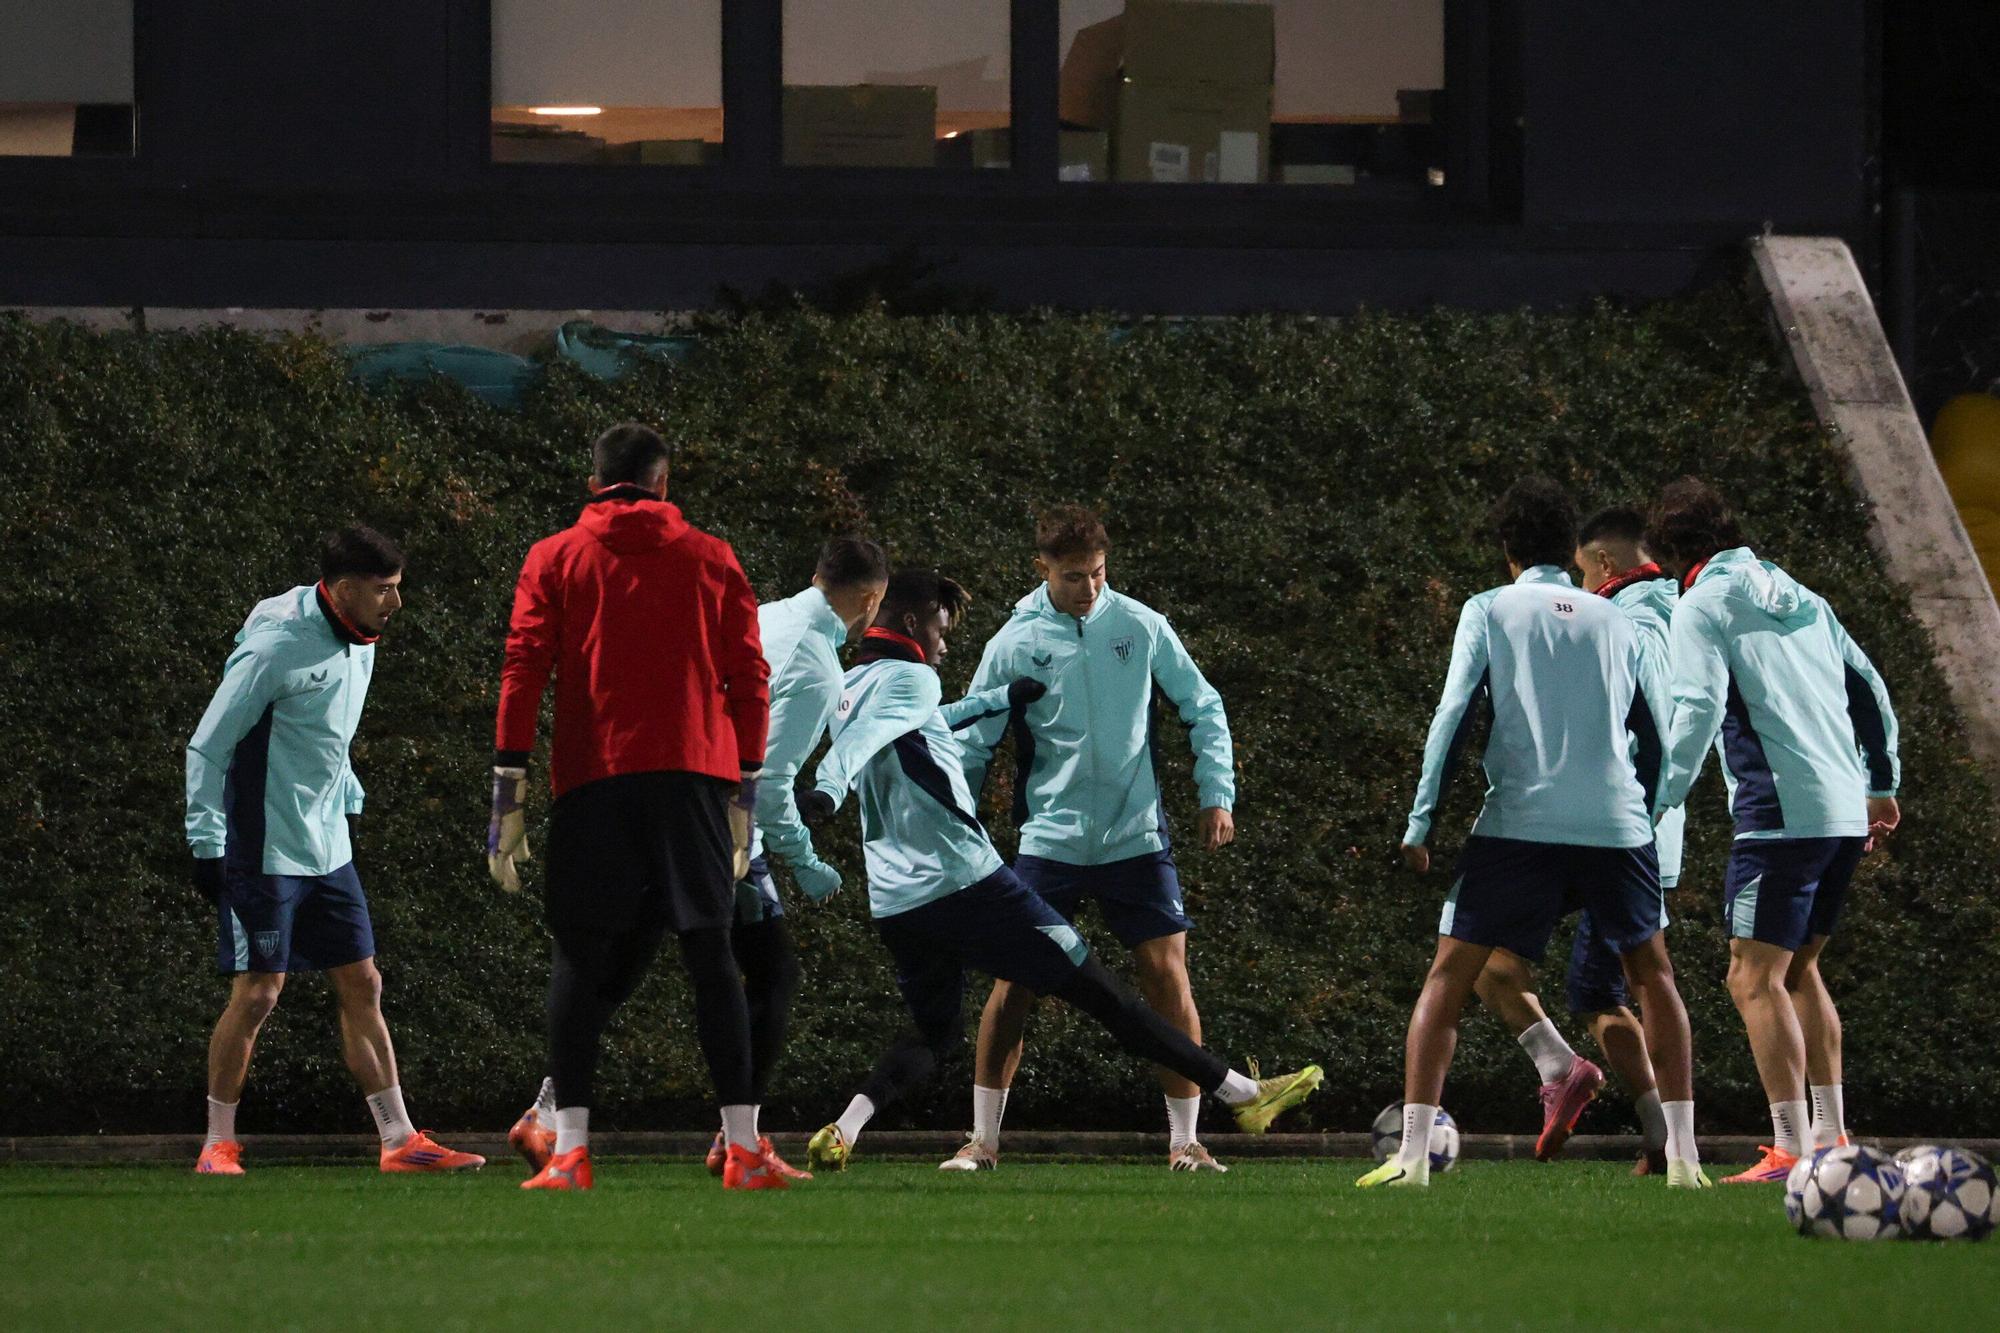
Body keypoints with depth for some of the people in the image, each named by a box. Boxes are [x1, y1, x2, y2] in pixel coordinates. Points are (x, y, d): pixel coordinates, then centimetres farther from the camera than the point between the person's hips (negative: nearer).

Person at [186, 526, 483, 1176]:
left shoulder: (357, 645, 8)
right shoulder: (279, 646, -17)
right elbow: (208, 745, -14)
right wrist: (206, 845, -15)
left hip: (328, 850, 8)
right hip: (264, 850, -8)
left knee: (362, 986, 6)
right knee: (257, 992, -6)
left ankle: (400, 1140, 8)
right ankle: (218, 1143, 7)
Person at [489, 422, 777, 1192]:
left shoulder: (553, 560, 9)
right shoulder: (711, 560, 11)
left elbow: (522, 674, 1)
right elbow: (750, 680, 9)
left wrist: (509, 796, 0)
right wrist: (746, 790, 14)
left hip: (593, 781, -1)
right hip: (693, 775, 1)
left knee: (581, 961, 3)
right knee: (710, 956, 3)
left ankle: (569, 1149, -6)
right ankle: (744, 1149, -2)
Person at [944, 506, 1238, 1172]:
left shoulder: (1141, 627, 0)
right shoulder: (1013, 645, -2)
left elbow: (1204, 709, 10)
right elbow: (971, 746, 4)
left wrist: (1217, 794, 2)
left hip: (1137, 838, 0)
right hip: (1048, 840, 0)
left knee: (1168, 974, -5)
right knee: (1015, 983, -4)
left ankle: (1185, 1139, 4)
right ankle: (983, 1137, 6)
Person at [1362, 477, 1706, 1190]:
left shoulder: (1489, 610, 7)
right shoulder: (1615, 621, 16)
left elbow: (1452, 716, -2)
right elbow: (1652, 737, 18)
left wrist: (1420, 824, -2)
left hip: (1518, 825, -3)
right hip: (1618, 824, 3)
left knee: (1448, 978, 3)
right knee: (1653, 976, 18)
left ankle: (1412, 1154, -9)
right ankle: (1683, 1156, 12)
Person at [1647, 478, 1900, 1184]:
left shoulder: (1703, 607, -3)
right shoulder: (1798, 597, 18)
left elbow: (1698, 710, -17)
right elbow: (1869, 689, 21)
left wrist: (1658, 800, -16)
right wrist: (1882, 786, 29)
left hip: (1782, 813, -8)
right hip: (1845, 811, 8)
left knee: (1755, 979, -6)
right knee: (1798, 968, 20)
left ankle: (1791, 1150, -14)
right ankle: (1831, 1135, 20)